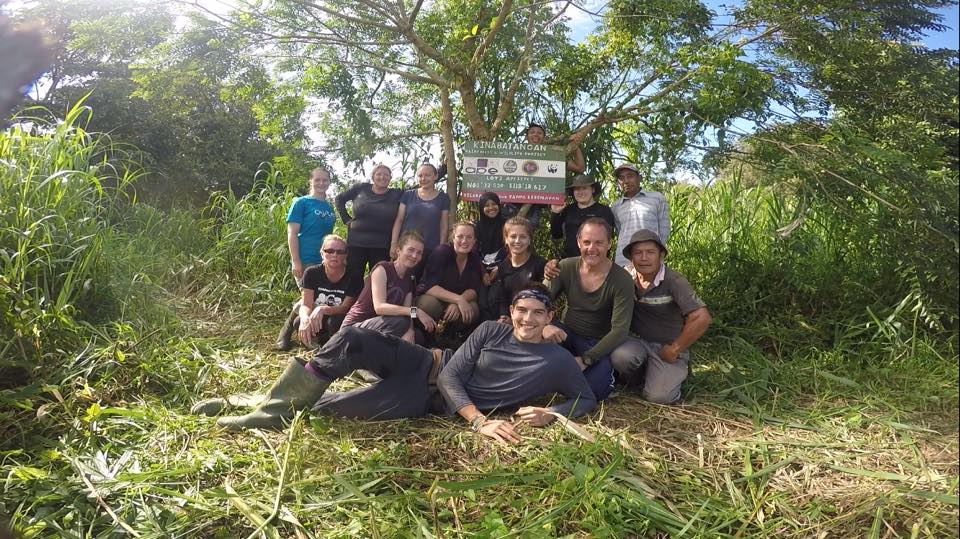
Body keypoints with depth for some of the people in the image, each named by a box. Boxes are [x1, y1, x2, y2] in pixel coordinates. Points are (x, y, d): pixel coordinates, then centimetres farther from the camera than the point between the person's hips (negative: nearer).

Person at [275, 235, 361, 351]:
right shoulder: (312, 273, -11)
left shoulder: (352, 277, -15)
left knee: (335, 322, -36)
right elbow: (306, 305, -16)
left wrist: (322, 310, -37)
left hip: (338, 321, -2)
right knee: (300, 323, -30)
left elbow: (345, 308, -17)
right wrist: (305, 319, -41)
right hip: (315, 318, 2)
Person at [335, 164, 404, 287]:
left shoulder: (396, 195, 4)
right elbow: (340, 199, 14)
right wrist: (346, 219, 7)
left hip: (382, 247, 0)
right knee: (354, 279, 3)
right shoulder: (361, 189, 5)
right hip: (356, 243, 0)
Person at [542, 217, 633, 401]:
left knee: (594, 390, -28)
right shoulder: (566, 267, -10)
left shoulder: (621, 280, -18)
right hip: (567, 334, 2)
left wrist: (585, 360, -29)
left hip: (599, 342, -2)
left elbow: (620, 330, -21)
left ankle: (605, 370, 7)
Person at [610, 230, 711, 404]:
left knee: (658, 397, -22)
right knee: (620, 356, -32)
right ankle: (632, 381, 5)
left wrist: (674, 349, -17)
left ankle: (671, 375, 14)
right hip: (637, 341, 3)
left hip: (667, 346, -2)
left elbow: (702, 318, -26)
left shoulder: (674, 282, -19)